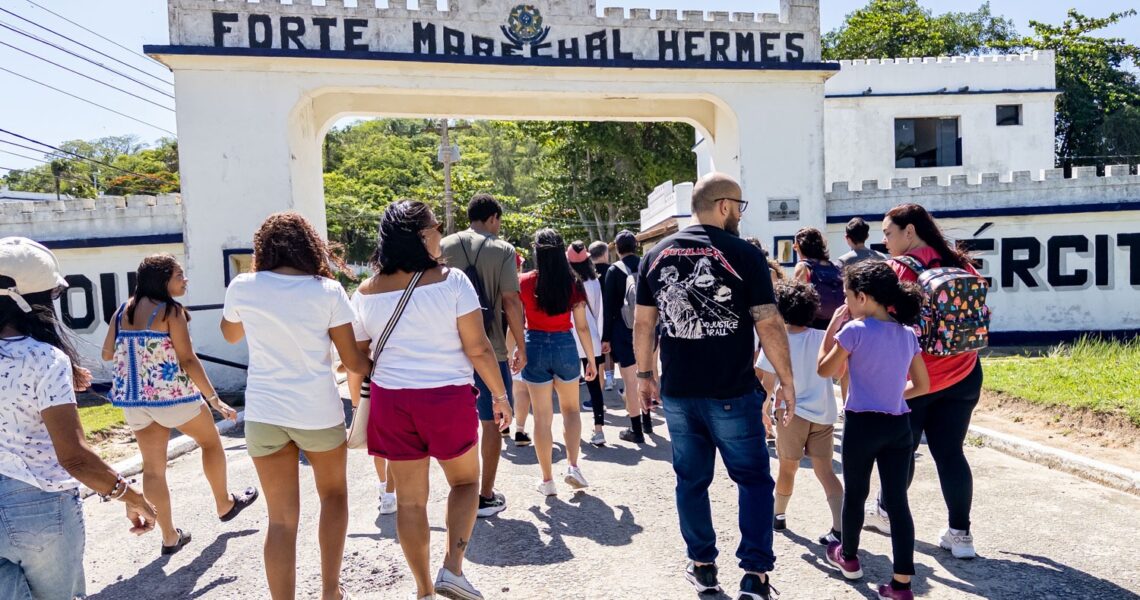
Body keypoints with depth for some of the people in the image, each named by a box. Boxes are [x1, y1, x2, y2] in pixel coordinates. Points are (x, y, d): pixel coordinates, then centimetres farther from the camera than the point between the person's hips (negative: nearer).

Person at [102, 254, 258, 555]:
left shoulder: (122, 311, 7)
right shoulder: (171, 311, -12)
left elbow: (107, 354, 9)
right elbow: (187, 360, -17)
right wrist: (214, 399, -15)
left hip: (133, 399, 6)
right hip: (171, 394, -6)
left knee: (153, 467, 11)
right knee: (211, 441, 17)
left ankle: (170, 536, 19)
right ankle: (225, 504, 32)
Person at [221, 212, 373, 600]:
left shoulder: (242, 288, -3)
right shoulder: (327, 291, -9)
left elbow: (230, 335, 18)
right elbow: (352, 359, -7)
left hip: (264, 414, 1)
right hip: (318, 412, -1)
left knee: (281, 519, 10)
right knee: (333, 494, 23)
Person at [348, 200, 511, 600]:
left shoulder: (366, 292, 2)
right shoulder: (451, 280, -10)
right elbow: (478, 348, -10)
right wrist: (500, 394, 1)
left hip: (391, 400, 4)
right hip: (447, 398, -3)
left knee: (410, 498, 14)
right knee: (465, 480, 20)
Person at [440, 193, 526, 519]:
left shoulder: (445, 246, 4)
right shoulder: (502, 249, -6)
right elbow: (510, 300, -12)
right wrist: (521, 346, -3)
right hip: (491, 349, -3)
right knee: (491, 422, 8)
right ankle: (486, 496, 15)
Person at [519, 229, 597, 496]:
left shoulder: (524, 282, -6)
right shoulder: (572, 283, -4)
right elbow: (582, 326, -1)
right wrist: (591, 358, 8)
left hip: (535, 347, 0)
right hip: (565, 346, 1)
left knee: (542, 416, 8)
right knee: (571, 408, 21)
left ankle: (547, 480, 15)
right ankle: (573, 467, 10)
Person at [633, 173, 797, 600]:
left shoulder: (656, 255, 4)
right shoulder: (744, 254, -8)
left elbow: (642, 323, 7)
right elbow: (768, 324, -10)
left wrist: (644, 374, 17)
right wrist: (786, 380, 0)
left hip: (678, 392, 4)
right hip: (732, 392, -4)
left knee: (691, 480, 16)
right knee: (753, 480, 12)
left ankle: (702, 565, 28)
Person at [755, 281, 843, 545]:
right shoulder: (823, 338, 0)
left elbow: (767, 383, -5)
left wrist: (764, 409, 8)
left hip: (792, 413, -2)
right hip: (824, 414, 3)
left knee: (787, 468, 15)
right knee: (825, 470, 4)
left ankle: (778, 515, 31)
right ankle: (839, 527, -6)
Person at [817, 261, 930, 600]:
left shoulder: (855, 330, -13)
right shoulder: (907, 333, 5)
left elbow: (825, 370, -1)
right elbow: (922, 386, 10)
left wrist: (832, 327, 3)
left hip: (862, 424, -4)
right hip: (898, 425, 5)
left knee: (855, 494, 15)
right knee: (897, 500, 7)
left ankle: (848, 557, 35)